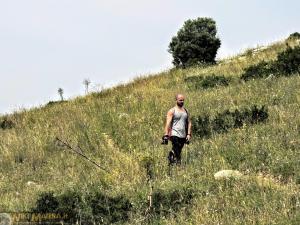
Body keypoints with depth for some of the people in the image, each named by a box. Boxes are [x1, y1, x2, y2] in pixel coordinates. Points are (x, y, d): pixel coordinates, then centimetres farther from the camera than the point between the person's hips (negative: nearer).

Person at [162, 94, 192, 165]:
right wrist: (166, 135, -16)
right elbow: (168, 123, -8)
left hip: (183, 135, 6)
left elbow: (189, 123, 16)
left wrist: (189, 134, 6)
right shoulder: (172, 111, -2)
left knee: (178, 152, 7)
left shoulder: (186, 111, 15)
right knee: (176, 153, -16)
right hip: (175, 134, -6)